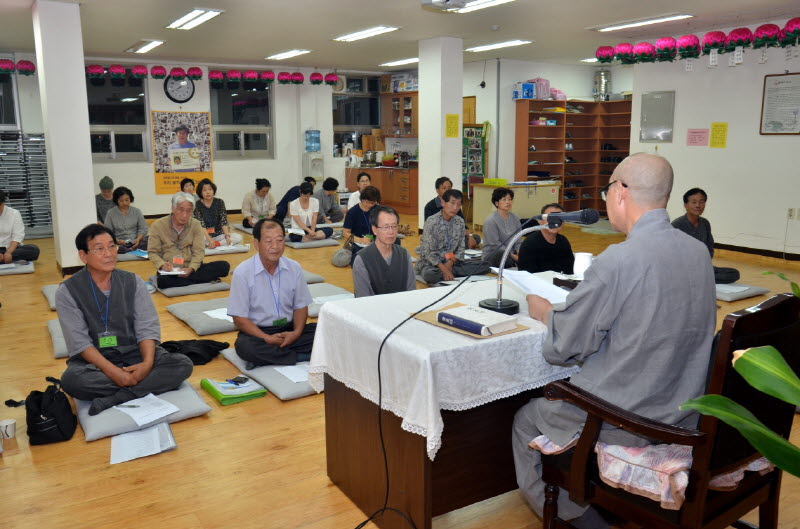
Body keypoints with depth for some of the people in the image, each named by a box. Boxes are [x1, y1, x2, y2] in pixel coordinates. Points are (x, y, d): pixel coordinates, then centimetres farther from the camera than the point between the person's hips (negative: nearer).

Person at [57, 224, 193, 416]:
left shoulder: (133, 282, 1)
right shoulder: (68, 291, -6)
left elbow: (147, 327, -5)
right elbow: (79, 341, -13)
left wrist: (147, 363, -25)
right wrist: (113, 371, -27)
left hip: (135, 353, 2)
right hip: (94, 360, -2)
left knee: (183, 364, -22)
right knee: (71, 379, -35)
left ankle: (114, 399, -29)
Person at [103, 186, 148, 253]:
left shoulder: (136, 211, 13)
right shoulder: (110, 213, 9)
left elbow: (143, 228, 8)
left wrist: (138, 239, -11)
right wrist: (116, 240, -16)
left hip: (136, 243, 1)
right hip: (120, 244, -1)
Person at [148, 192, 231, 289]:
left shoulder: (196, 224, 4)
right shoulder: (158, 225, 0)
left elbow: (199, 251, -1)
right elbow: (152, 252, 2)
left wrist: (191, 268, -19)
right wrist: (162, 265, -20)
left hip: (191, 269, 2)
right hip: (170, 271, -2)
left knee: (223, 266, -20)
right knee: (162, 280, -39)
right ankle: (205, 281, -22)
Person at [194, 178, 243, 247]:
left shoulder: (219, 202, 0)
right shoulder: (197, 205, -6)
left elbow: (224, 221, -8)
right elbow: (201, 225, -15)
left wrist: (227, 236, -24)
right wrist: (209, 239, -30)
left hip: (219, 234, 3)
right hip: (204, 236, -3)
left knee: (239, 238, -20)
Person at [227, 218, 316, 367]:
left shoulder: (294, 268, 2)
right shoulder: (242, 273, -10)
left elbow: (301, 306, 7)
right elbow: (239, 318, -10)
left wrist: (296, 332, -13)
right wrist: (267, 339, -21)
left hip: (288, 329, 3)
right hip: (257, 331, -2)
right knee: (245, 346, -35)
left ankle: (269, 356, -19)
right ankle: (303, 356, -21)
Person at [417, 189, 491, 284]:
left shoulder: (460, 222, 3)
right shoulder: (432, 221, -14)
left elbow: (460, 249, 5)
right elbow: (428, 252, -17)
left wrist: (450, 263, -14)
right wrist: (444, 269, -26)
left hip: (452, 262, 5)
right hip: (430, 263, -5)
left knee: (485, 266, -12)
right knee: (430, 275, -41)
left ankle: (451, 271, -16)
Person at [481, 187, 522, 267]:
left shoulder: (515, 219, 12)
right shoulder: (490, 221, -9)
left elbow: (518, 241, 9)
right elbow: (495, 245, -14)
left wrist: (519, 251, -14)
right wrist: (512, 256, -22)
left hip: (512, 255, 6)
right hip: (493, 257, -5)